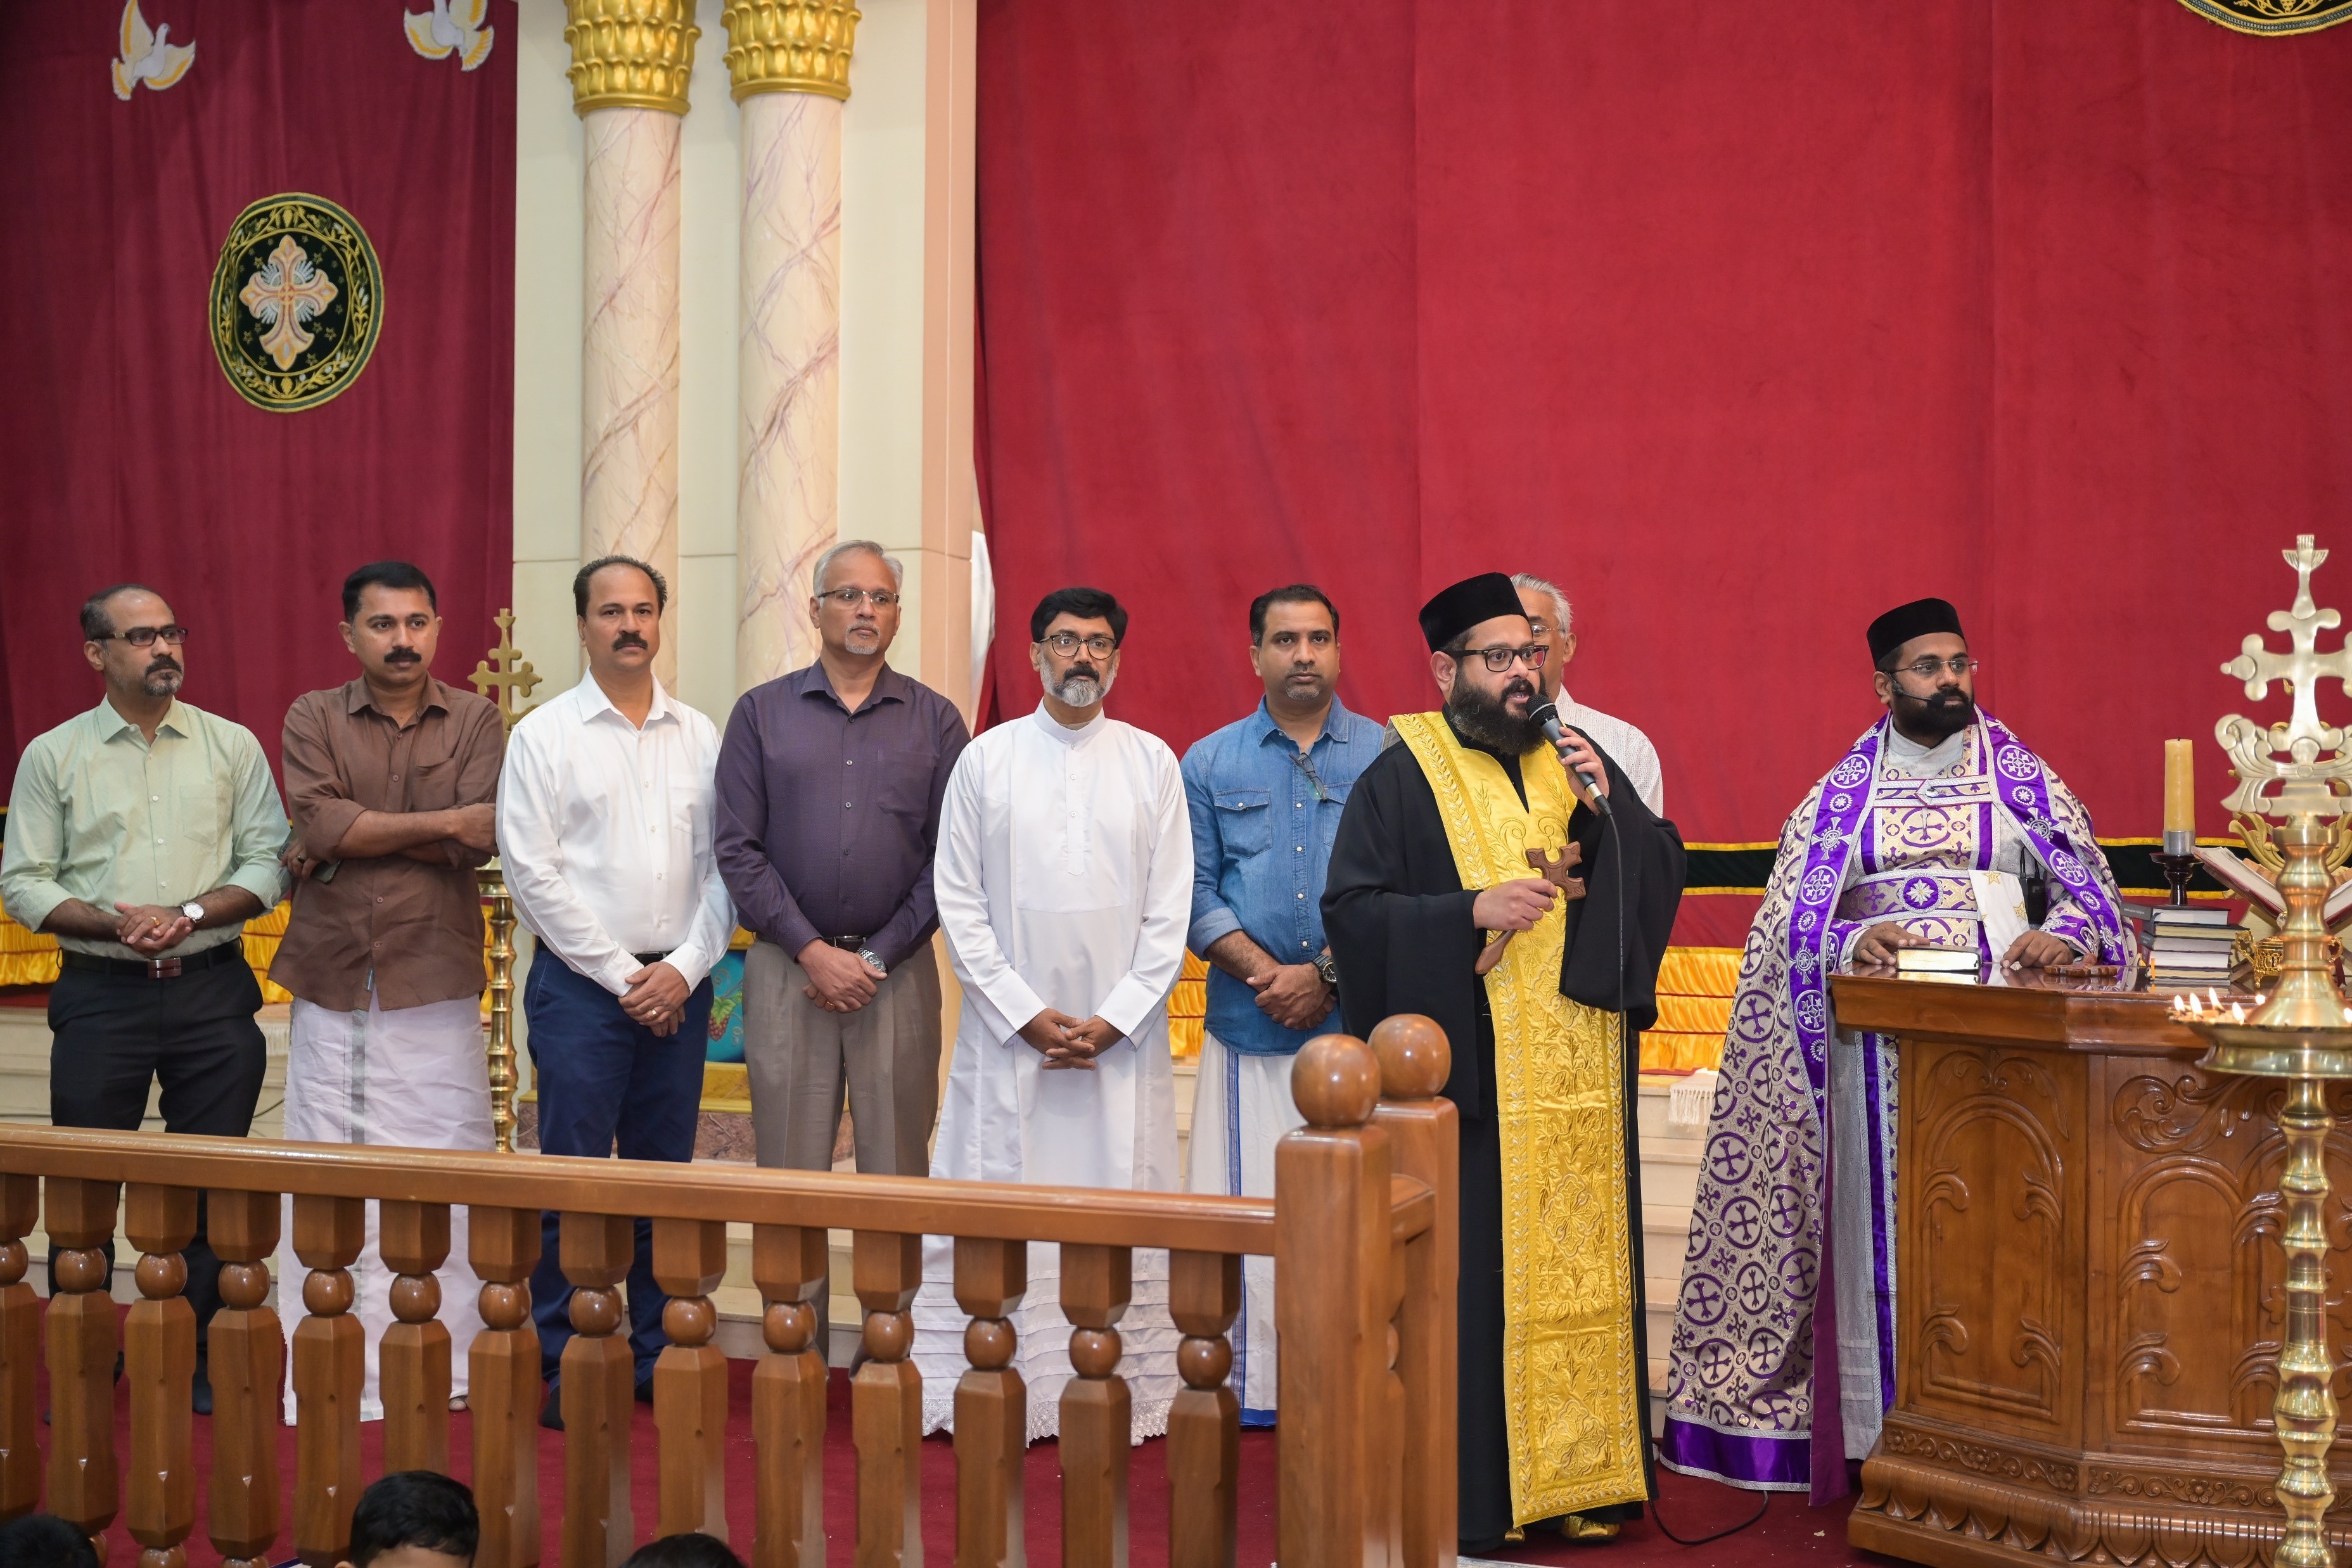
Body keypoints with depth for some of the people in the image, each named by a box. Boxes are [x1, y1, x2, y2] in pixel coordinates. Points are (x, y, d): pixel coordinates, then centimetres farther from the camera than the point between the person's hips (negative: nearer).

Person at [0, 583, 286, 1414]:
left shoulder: (233, 746, 6)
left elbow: (267, 863, 2)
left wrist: (190, 915, -13)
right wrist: (116, 922, -14)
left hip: (212, 991, 1)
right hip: (100, 994, -1)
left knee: (214, 1182, 4)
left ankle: (202, 1361, 15)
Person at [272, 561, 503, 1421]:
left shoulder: (475, 720, 5)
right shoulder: (313, 718, 7)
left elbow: (482, 838, -10)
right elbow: (320, 824, -10)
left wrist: (349, 840, -10)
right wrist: (443, 823, -10)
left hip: (437, 989, -1)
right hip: (332, 989, 1)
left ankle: (445, 1368, 9)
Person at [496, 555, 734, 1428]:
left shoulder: (699, 736, 10)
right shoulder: (545, 735, 0)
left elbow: (723, 864, 7)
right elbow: (532, 873, -5)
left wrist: (685, 970, -6)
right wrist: (621, 975, -9)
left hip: (678, 987, 3)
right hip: (580, 983, -3)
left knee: (664, 1175, 8)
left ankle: (655, 1356, 17)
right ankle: (561, 1365, 5)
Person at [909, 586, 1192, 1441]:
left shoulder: (1152, 762, 6)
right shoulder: (986, 760, 5)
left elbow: (1169, 911, 3)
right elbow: (959, 903, 1)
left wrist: (1113, 1020, -7)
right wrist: (1027, 1014, -7)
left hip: (1123, 1036, 1)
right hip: (1009, 1032, 0)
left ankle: (1116, 1392, 6)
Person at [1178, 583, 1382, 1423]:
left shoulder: (1387, 757, 4)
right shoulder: (1211, 764, 10)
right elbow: (1195, 893, 4)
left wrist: (1328, 975, -10)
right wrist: (1268, 974, -9)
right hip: (1249, 1030, 1)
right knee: (1244, 1204, 0)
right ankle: (1245, 1386, 7)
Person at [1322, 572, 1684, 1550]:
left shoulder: (1576, 759, 13)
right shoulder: (1402, 779, 1)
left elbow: (1663, 875, 9)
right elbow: (1351, 909, -7)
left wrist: (1609, 810, -8)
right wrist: (1474, 910, -17)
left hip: (1579, 1080, 4)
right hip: (1468, 1079, -4)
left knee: (1579, 1270, 5)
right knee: (1473, 1277, -3)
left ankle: (1578, 1471, 14)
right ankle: (1472, 1492, 4)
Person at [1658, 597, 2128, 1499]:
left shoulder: (2020, 778, 12)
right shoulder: (1845, 791, 11)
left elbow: (2091, 889, 7)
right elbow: (1794, 928, 4)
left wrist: (2061, 935, -15)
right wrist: (1854, 942, -16)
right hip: (1878, 1035, 0)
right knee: (1884, 1215, -2)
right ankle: (1884, 1432, 2)